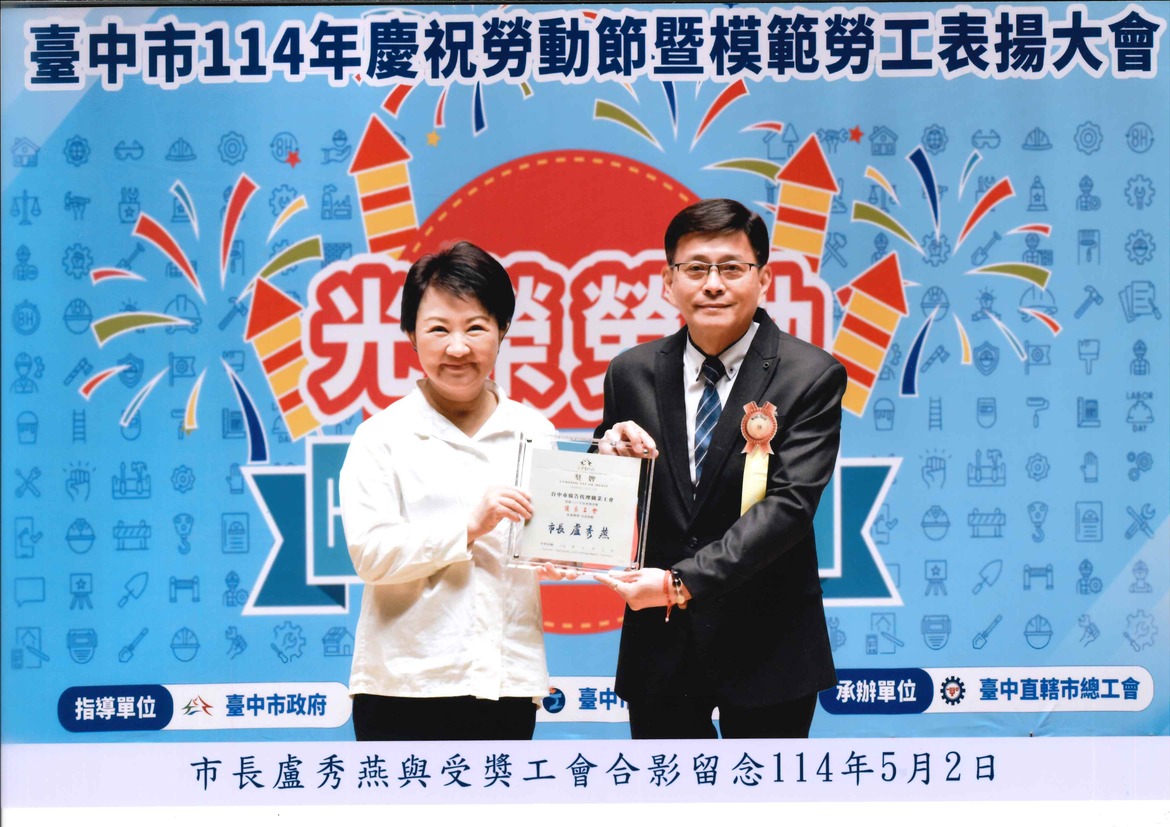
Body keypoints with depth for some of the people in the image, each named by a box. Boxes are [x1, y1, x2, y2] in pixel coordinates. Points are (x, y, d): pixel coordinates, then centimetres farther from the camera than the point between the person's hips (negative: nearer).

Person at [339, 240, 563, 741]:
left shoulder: (534, 433, 10)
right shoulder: (383, 438, 0)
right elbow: (370, 553, -10)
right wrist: (468, 526, -19)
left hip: (507, 683, 3)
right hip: (407, 686, -3)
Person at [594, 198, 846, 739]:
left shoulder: (810, 377, -9)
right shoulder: (631, 374, 2)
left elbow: (789, 505, -18)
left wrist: (683, 581, -25)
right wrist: (610, 458, -14)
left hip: (764, 647, -3)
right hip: (658, 642, 3)